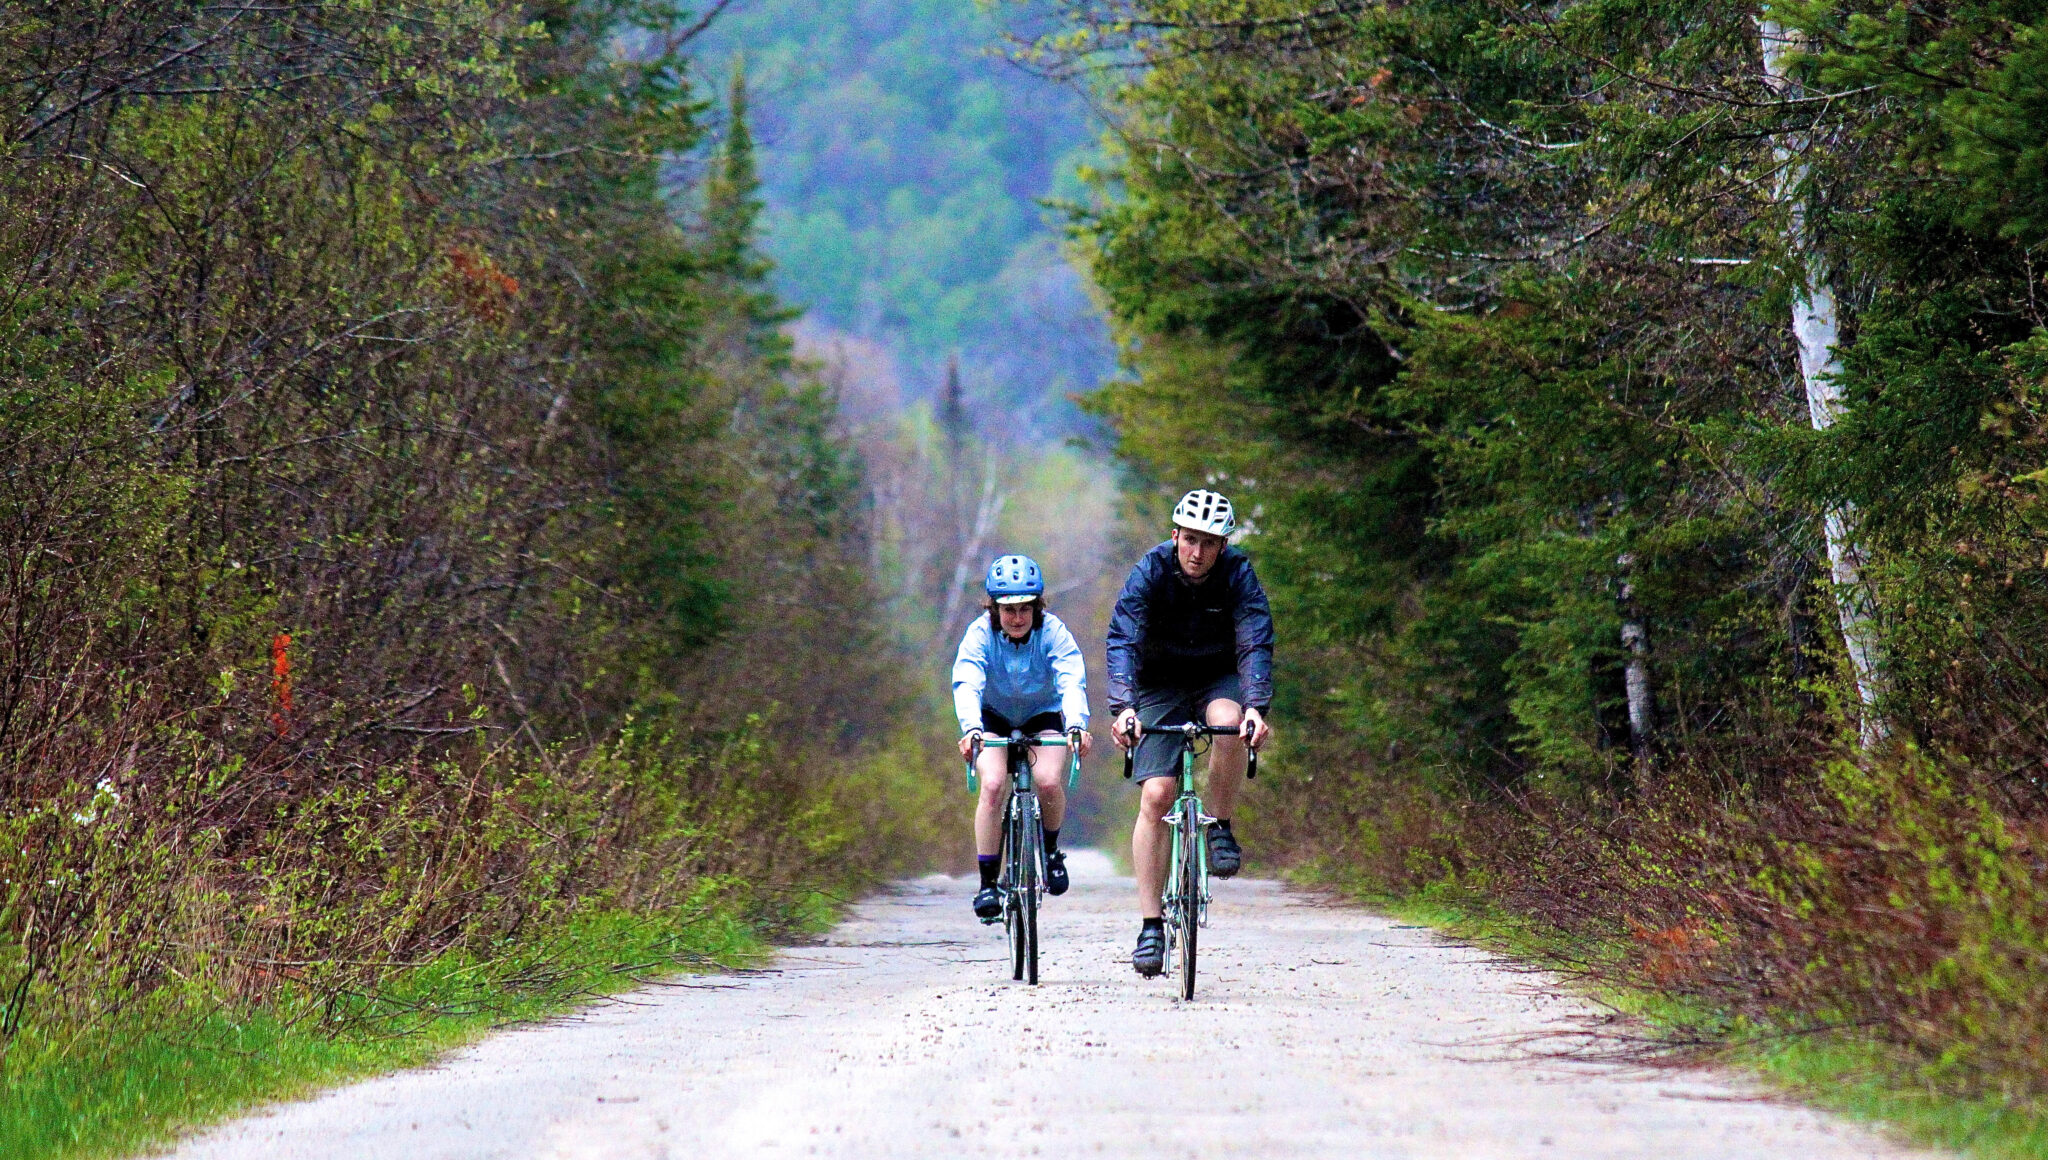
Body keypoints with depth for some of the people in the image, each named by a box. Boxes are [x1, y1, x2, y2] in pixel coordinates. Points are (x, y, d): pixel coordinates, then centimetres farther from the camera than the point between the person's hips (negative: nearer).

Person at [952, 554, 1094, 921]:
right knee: (993, 784, -26)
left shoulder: (1052, 632, -23)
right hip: (994, 718, 0)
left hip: (1042, 717, 0)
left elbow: (1072, 681, -36)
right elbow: (967, 684, -38)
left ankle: (1051, 849, 4)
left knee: (1049, 781, -27)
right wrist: (971, 729, -57)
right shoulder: (980, 634, -23)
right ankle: (988, 884, -16)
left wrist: (1076, 725, -55)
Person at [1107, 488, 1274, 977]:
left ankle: (1220, 827, -12)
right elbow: (1123, 640, -30)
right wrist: (1123, 707, -45)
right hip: (1161, 685, 0)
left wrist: (1256, 706, -44)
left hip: (1219, 679, 0)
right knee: (1156, 796, -15)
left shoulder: (1238, 573, -18)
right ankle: (1150, 926, -12)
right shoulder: (1151, 571, -20)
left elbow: (1256, 644, -27)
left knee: (1229, 722, -36)